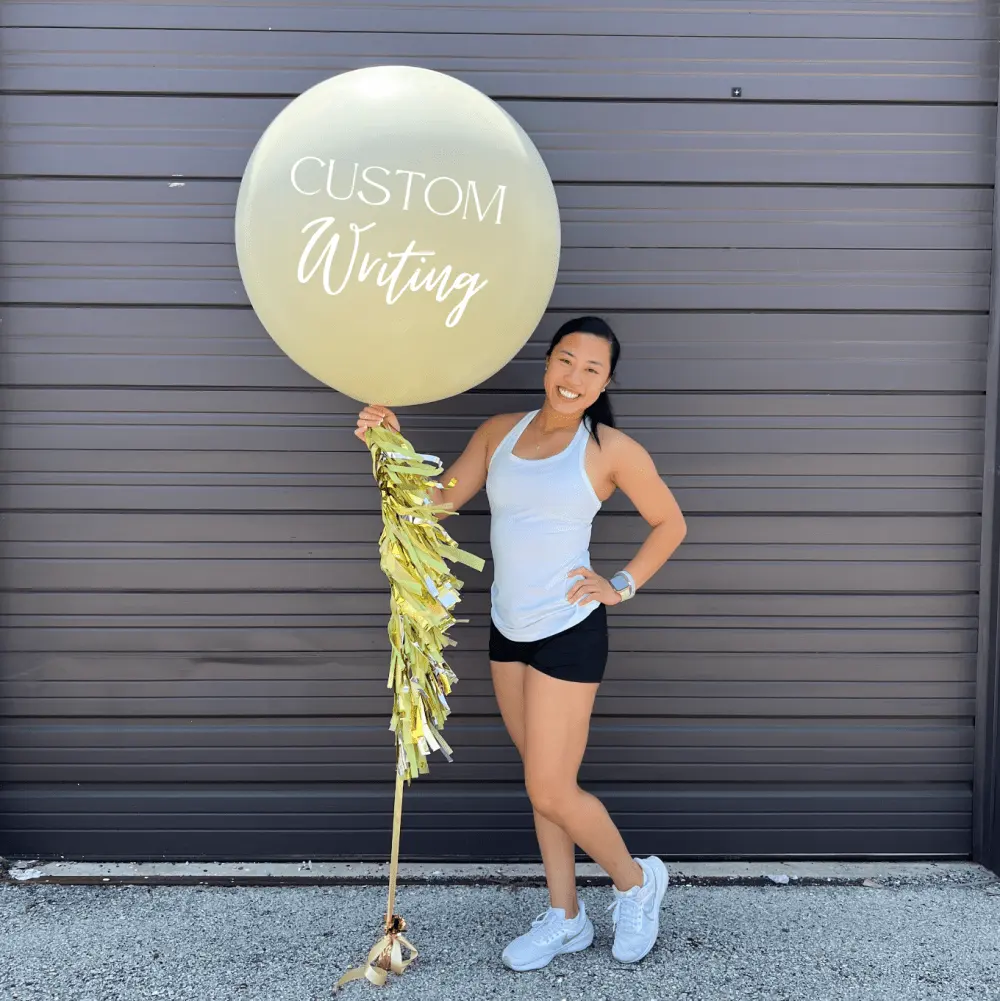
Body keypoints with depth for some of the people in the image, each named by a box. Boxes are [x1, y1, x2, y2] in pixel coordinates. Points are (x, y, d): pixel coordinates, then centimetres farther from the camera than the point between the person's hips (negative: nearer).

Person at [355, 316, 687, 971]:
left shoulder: (610, 448, -8)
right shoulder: (500, 432, 4)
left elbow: (670, 524, 2)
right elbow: (437, 500, -1)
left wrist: (623, 586, -5)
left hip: (569, 633, -5)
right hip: (508, 630, 6)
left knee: (551, 791, 0)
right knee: (543, 781, 15)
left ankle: (637, 881, 27)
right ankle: (566, 918, 31)